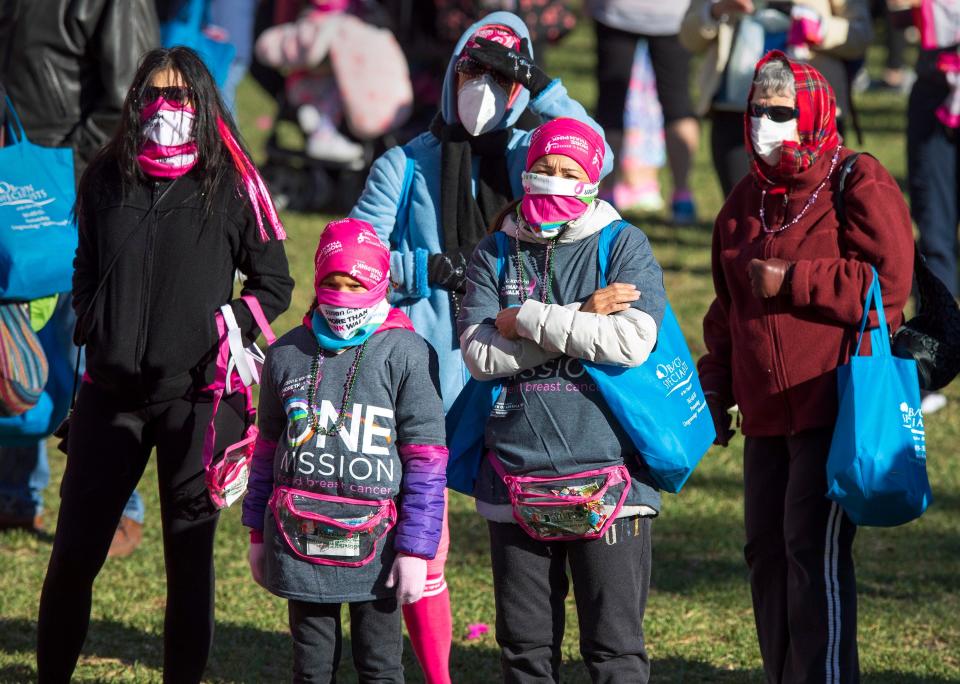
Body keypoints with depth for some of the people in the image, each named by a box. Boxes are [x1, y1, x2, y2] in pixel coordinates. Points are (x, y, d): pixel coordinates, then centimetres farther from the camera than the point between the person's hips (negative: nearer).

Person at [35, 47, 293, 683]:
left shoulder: (231, 187, -2)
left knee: (190, 557, 4)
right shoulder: (105, 180, 8)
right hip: (112, 391, 3)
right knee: (75, 549, 3)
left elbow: (274, 282, 6)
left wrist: (231, 326, -9)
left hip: (196, 396, -3)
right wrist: (94, 328, 7)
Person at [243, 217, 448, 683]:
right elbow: (268, 449, 16)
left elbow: (427, 461, -5)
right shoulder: (288, 354, 7)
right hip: (300, 540, 3)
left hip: (373, 539, -3)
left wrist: (415, 551, -8)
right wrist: (257, 534, 16)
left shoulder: (405, 353, -5)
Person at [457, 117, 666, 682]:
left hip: (606, 477, -3)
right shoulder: (496, 254, 8)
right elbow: (480, 354, -6)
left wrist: (526, 320, -11)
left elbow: (632, 341, -16)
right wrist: (579, 319, -13)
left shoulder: (623, 245, 1)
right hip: (516, 478, 3)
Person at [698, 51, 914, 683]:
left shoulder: (857, 186, -6)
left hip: (836, 408, -8)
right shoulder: (748, 198, 17)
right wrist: (716, 387, 17)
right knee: (767, 552, 10)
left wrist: (790, 281, -15)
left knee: (814, 550, -13)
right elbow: (728, 308, 26)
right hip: (768, 414, 8)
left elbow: (887, 282, -16)